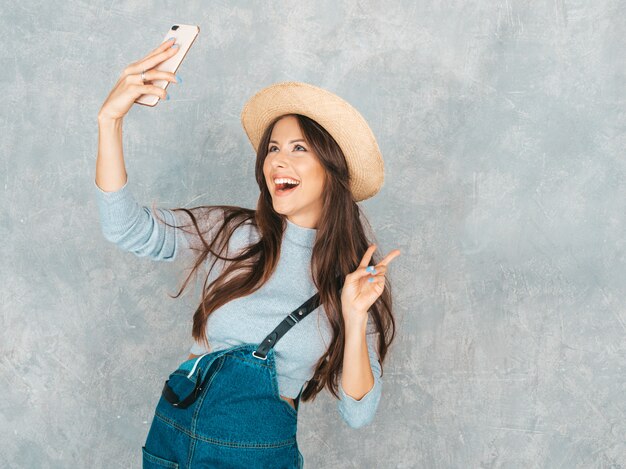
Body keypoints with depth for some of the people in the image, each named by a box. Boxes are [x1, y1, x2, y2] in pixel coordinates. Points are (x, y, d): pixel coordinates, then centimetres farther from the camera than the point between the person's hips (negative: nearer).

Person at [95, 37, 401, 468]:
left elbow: (359, 413, -9)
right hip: (173, 431, 2)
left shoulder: (355, 276, -6)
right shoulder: (231, 234, -5)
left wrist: (355, 319, -21)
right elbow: (127, 228, -19)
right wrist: (111, 119, -27)